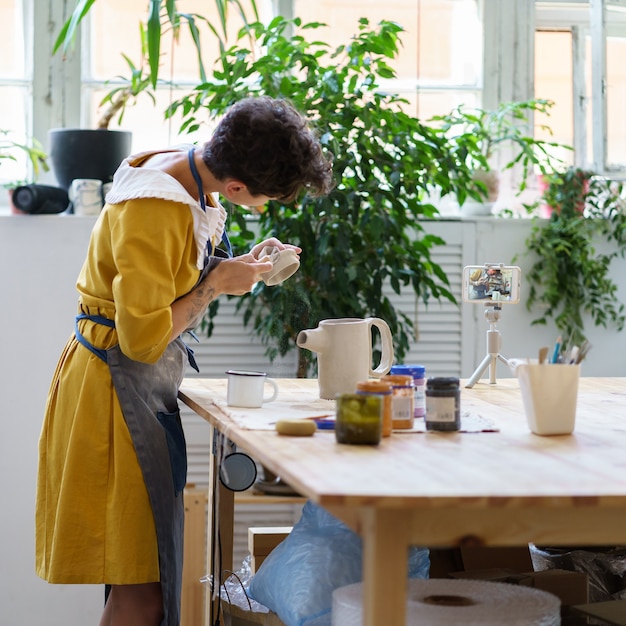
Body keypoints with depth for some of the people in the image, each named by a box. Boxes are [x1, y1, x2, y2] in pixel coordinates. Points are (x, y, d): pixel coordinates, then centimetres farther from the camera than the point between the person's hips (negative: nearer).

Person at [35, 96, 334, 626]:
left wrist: (243, 265, 5)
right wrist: (218, 283, -14)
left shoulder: (184, 175, 5)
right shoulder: (153, 211, -24)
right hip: (115, 389, -10)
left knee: (139, 578, 13)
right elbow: (143, 340, -23)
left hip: (145, 388, 10)